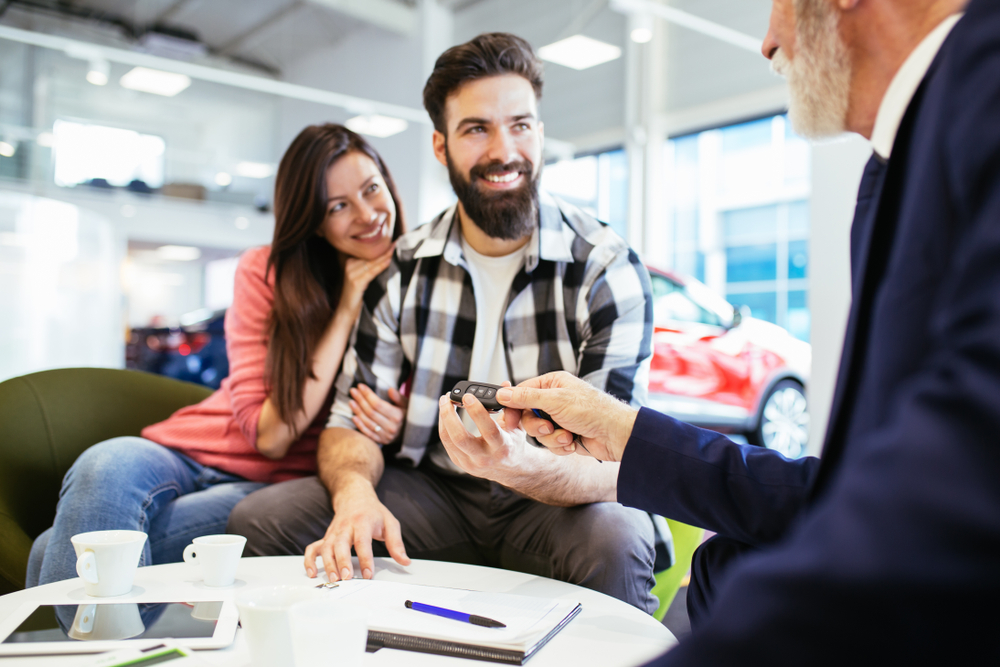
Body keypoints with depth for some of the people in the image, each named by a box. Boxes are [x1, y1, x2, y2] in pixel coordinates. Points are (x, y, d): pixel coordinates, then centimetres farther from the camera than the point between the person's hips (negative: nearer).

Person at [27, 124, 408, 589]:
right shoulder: (265, 271, -1)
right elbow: (269, 434, -10)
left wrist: (400, 423, -20)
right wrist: (346, 310, -13)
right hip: (193, 451, 2)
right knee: (109, 467, -33)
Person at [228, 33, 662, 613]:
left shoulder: (608, 268, -12)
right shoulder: (400, 270, -1)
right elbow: (354, 418, 1)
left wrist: (520, 465, -42)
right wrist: (355, 493, -24)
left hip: (554, 502, -3)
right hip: (433, 495, 3)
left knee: (615, 540, -36)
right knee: (261, 519, -14)